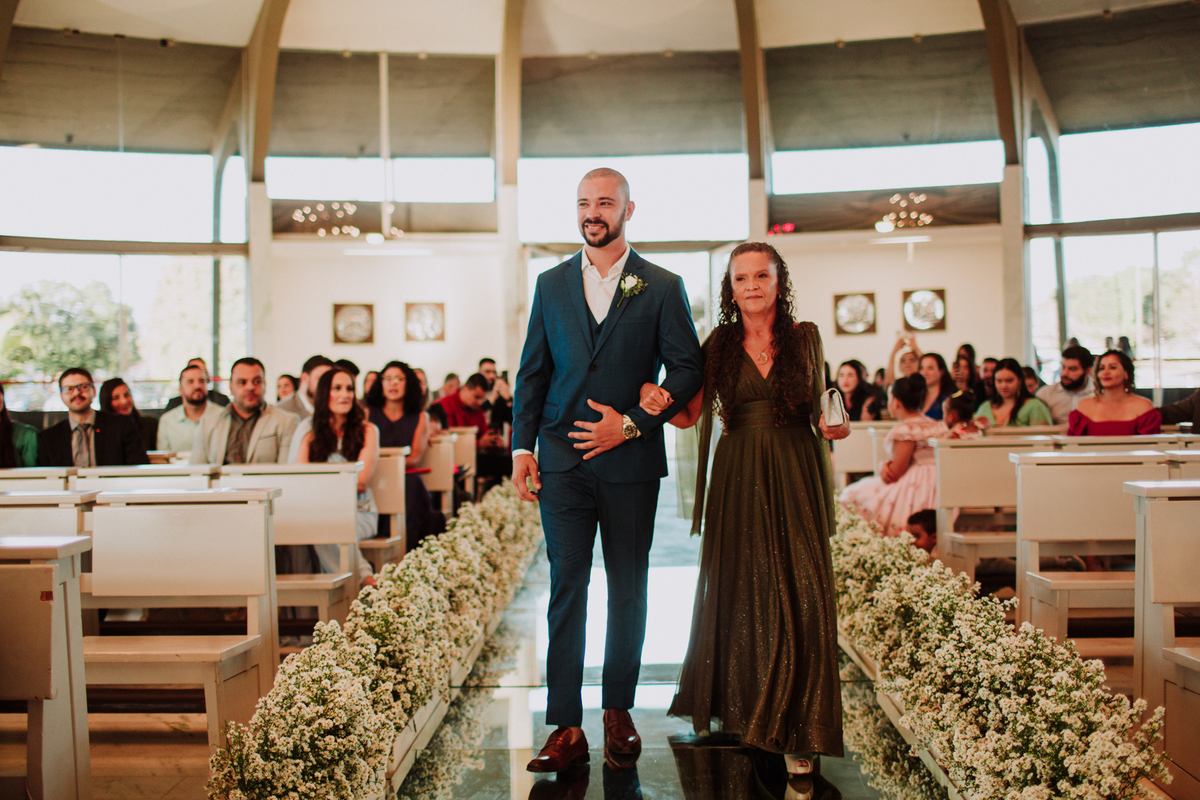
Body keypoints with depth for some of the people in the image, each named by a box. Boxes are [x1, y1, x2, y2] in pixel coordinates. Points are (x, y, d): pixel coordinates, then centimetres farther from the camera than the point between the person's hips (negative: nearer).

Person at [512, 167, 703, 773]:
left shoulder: (662, 287, 3)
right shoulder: (551, 284, 11)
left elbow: (687, 369, -1)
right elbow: (532, 371, 11)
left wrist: (631, 424, -11)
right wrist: (521, 445, 1)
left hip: (631, 458, -1)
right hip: (563, 457, 1)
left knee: (628, 588, 8)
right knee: (566, 587, -1)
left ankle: (618, 711, 24)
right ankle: (567, 728, 5)